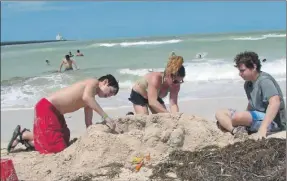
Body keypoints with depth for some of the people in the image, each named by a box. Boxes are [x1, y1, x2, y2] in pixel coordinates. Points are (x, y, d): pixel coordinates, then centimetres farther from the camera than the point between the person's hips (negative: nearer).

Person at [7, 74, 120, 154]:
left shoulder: (91, 97, 17)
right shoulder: (93, 82, -9)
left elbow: (88, 124, 13)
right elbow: (86, 97, -32)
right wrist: (105, 117, -32)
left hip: (56, 112, 10)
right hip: (46, 108, -10)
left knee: (64, 141, 12)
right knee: (58, 148, -7)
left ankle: (27, 139, 22)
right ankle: (23, 135, 9)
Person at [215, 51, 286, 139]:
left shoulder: (264, 80, -16)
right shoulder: (248, 84, 11)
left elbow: (275, 102, -30)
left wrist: (263, 128, -38)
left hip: (273, 121, -10)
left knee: (238, 116, -36)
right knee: (219, 114, 0)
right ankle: (237, 131, -22)